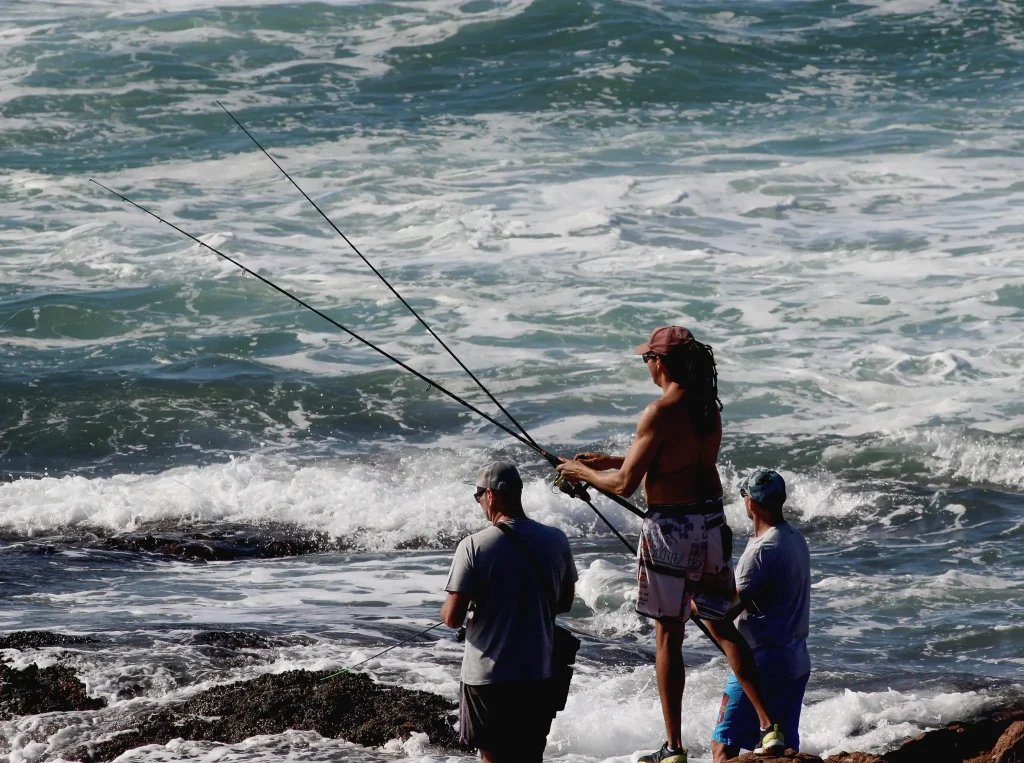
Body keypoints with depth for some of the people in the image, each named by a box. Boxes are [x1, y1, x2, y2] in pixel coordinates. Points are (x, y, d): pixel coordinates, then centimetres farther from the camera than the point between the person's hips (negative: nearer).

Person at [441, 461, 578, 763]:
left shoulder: (474, 546, -14)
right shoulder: (555, 540, -2)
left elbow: (453, 618, -13)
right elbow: (565, 602, 12)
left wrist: (446, 610, 9)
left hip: (487, 674, -4)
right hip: (539, 673, 4)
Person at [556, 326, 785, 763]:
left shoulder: (660, 414, -16)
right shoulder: (708, 408, 8)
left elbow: (625, 485, -14)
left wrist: (584, 472, 5)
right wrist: (611, 461, 27)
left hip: (670, 528, -7)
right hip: (711, 522, 7)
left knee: (668, 636, 2)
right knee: (720, 624, 15)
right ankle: (770, 728, 8)